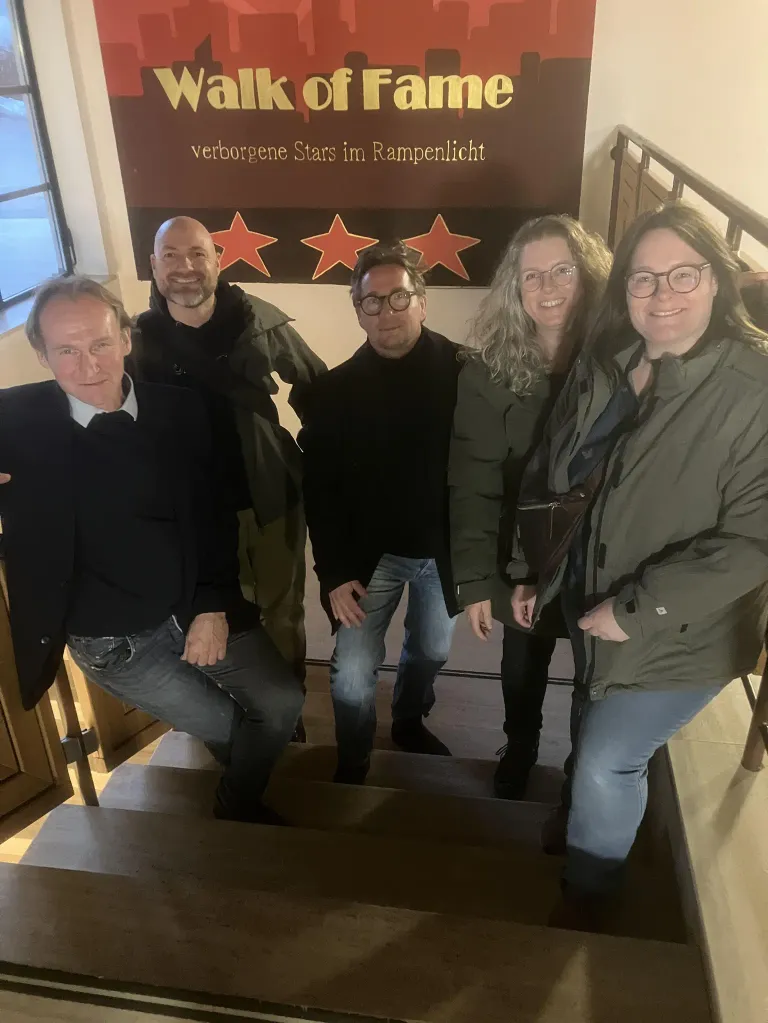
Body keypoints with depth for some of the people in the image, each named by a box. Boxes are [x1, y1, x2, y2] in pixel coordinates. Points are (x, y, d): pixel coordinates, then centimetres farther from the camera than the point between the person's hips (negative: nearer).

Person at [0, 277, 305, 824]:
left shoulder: (180, 409, -8)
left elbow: (214, 513, -1)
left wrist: (215, 606, -6)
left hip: (198, 609, 3)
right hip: (111, 640, -2)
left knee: (282, 702, 2)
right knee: (225, 726, 7)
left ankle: (240, 808, 31)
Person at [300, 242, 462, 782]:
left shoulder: (463, 372, -12)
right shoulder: (336, 389, -8)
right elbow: (319, 491, -6)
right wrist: (334, 573, -10)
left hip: (442, 549, 1)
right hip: (370, 555, -1)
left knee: (432, 651, 21)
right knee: (353, 674, -2)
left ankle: (410, 722, 52)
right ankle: (353, 765, 26)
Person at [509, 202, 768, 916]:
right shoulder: (602, 363, -5)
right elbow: (548, 475, 5)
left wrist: (638, 610, -22)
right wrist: (528, 571, 7)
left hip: (677, 636, -5)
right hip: (587, 598, 5)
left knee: (605, 764, 4)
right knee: (600, 735, 24)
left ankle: (584, 897, 34)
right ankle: (589, 817, 56)